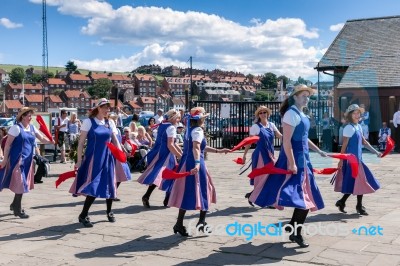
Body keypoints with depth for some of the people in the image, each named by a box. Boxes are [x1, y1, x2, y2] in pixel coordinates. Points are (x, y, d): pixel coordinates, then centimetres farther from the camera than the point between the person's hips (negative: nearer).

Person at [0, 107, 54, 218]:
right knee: (20, 183, -5)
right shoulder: (16, 128, -11)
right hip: (17, 159, -7)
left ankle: (14, 205, 31)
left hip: (27, 159, 7)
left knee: (24, 183, 14)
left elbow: (42, 138, 7)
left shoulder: (32, 128, 9)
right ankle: (17, 209, 6)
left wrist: (50, 141, -14)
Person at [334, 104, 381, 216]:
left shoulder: (359, 127, 13)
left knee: (353, 184, 10)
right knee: (360, 182, -4)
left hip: (357, 159, 9)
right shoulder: (349, 128, -14)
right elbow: (344, 145, -17)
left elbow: (364, 142, 20)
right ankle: (359, 206, 9)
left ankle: (341, 202, 18)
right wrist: (341, 160, -18)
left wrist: (376, 152, 17)